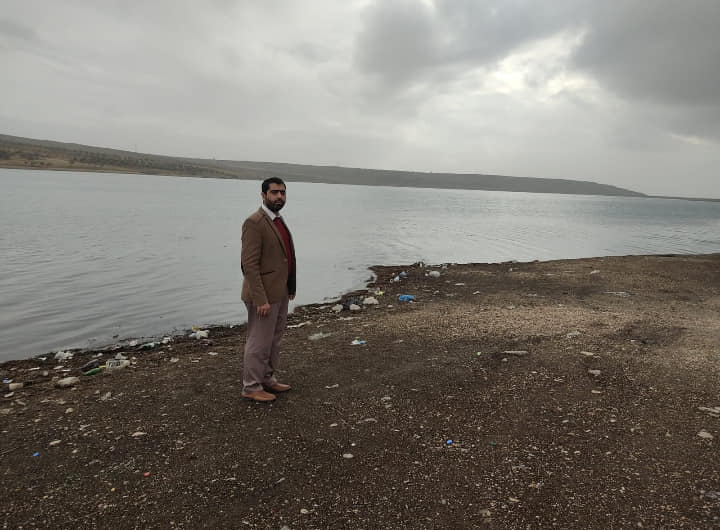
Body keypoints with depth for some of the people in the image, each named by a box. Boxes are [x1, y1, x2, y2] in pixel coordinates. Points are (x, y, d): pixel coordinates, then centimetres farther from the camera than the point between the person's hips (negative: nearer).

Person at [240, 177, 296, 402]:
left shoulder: (278, 220, 12)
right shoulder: (254, 223, -17)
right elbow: (249, 264, -20)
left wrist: (290, 287, 13)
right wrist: (261, 299, -23)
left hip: (281, 293, 9)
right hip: (264, 295, -9)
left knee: (274, 341, 19)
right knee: (259, 343, 3)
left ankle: (267, 379, 34)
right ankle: (251, 387, 18)